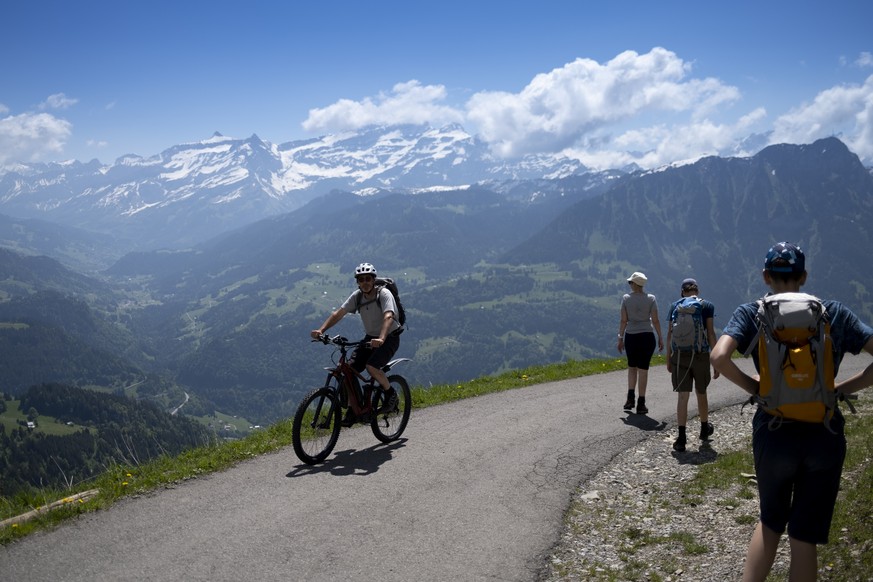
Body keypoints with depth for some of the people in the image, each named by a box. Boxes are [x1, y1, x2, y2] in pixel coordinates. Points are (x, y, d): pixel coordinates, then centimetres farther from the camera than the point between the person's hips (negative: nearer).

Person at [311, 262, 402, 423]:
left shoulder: (384, 294, -21)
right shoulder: (357, 295, -5)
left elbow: (388, 317, -37)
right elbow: (339, 313, -13)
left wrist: (381, 339, -54)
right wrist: (321, 330, -28)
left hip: (390, 337, -5)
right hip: (370, 337, 6)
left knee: (371, 366, -28)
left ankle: (391, 394, -3)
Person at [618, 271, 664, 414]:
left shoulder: (626, 298, -4)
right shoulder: (651, 299, -4)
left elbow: (623, 320, -3)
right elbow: (655, 320, -4)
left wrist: (620, 338, 5)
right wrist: (660, 338, 5)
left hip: (630, 337, 1)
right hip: (647, 337, -1)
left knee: (632, 366, 20)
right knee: (643, 369, 4)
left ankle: (630, 398, 10)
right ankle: (641, 403, 5)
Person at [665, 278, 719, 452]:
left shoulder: (675, 306, 5)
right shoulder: (707, 306, 1)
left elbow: (670, 334, 3)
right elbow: (711, 334, -4)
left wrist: (668, 359, 11)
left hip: (680, 355, 0)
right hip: (701, 355, 0)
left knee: (683, 396, 0)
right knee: (701, 393, 17)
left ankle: (681, 439, -5)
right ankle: (704, 429, 38)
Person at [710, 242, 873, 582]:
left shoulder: (751, 314, -3)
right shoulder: (834, 313, 2)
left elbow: (719, 357, -20)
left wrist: (752, 386, -4)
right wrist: (842, 389, 0)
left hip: (774, 434, 0)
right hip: (825, 436, 1)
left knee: (771, 521, 23)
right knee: (804, 537, 12)